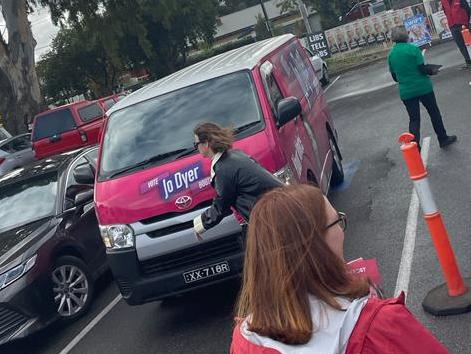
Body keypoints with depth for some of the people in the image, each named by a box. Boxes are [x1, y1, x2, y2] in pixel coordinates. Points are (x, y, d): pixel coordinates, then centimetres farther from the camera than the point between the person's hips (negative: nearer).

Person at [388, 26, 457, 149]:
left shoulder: (391, 54, 2)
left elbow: (395, 77, 8)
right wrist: (433, 71, 4)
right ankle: (443, 139, 27)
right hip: (423, 87, -3)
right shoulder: (413, 49, -12)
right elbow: (422, 69, -15)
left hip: (406, 91, 3)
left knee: (414, 119, 9)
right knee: (434, 112, 15)